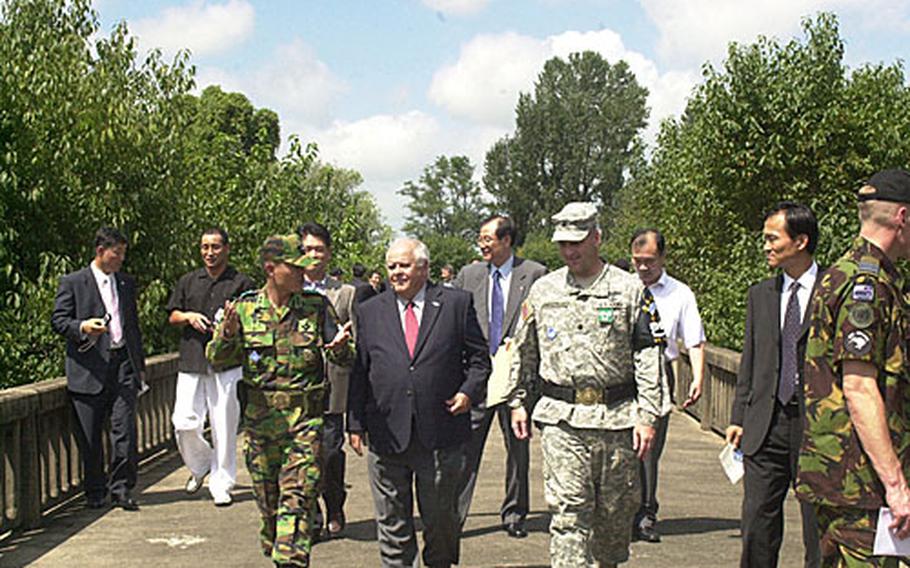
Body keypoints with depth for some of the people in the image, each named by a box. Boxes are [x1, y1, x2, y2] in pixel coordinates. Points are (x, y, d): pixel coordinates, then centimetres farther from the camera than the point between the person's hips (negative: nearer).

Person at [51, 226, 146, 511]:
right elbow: (58, 320, 0)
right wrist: (81, 327, -20)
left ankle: (121, 488, 2)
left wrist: (140, 364, 21)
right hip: (89, 368, -3)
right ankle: (95, 492, 16)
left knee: (125, 428, -7)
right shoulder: (73, 283, 3)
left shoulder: (127, 283, 18)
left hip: (123, 364, 3)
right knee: (89, 435, 3)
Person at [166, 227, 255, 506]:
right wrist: (189, 317, -3)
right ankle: (199, 466, 24)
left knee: (224, 428, -1)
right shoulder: (188, 281, 15)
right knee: (184, 424, -4)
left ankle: (221, 485, 12)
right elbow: (172, 316, 18)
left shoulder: (242, 283, 6)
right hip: (191, 362, 2)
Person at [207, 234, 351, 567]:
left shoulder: (317, 306, 1)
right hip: (259, 419, 2)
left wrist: (340, 347, -20)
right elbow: (217, 361, 4)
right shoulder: (245, 309, 3)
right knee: (267, 501, 13)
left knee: (297, 499, -10)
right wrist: (227, 334, -17)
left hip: (306, 419, -2)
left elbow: (343, 359, 5)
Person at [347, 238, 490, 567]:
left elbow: (479, 357, 7)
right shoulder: (370, 312, 9)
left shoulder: (457, 303, 4)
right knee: (392, 522, 8)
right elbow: (358, 372, 8)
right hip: (386, 435, 1)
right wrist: (356, 423, 2)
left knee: (441, 516, 12)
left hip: (440, 434, -1)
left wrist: (469, 391, -9)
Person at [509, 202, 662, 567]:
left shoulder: (629, 289, 2)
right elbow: (523, 351, 18)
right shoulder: (542, 290, 8)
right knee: (568, 511, -6)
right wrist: (517, 401, 16)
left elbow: (648, 356, -1)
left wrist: (647, 415, -6)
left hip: (617, 417, 0)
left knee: (616, 510, 11)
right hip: (561, 418, 0)